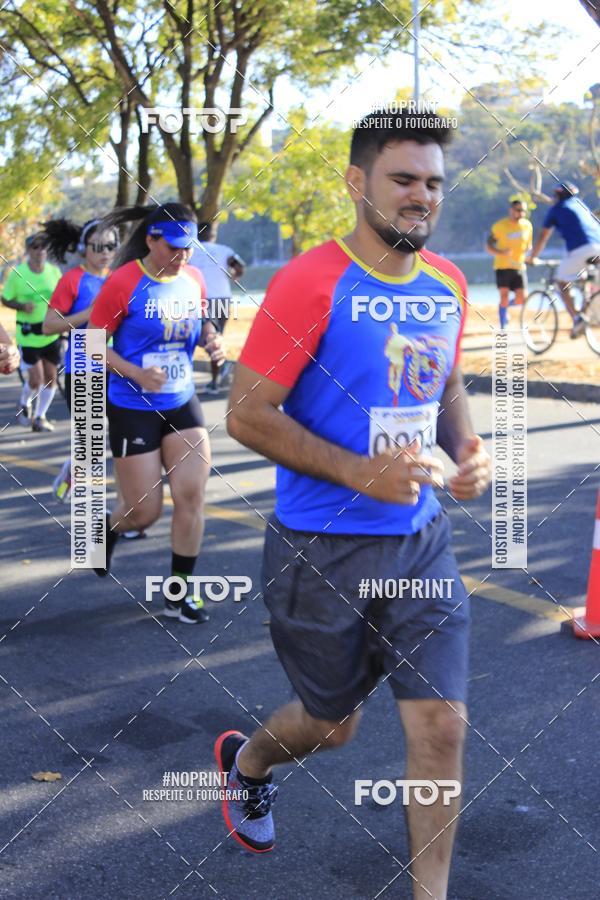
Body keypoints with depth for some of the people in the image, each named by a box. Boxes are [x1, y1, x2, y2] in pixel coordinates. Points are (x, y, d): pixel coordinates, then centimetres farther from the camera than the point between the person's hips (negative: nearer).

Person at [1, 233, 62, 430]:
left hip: (51, 334, 3)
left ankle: (40, 416, 23)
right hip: (27, 335, -3)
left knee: (50, 377, 6)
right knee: (35, 379, -5)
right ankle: (24, 404, 27)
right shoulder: (17, 273, -7)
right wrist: (22, 306, -17)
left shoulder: (54, 271, 0)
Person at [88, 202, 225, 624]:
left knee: (192, 496, -4)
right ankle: (108, 528, 38)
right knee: (145, 512, 1)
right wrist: (136, 373, -25)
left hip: (183, 403, 5)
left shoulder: (194, 278, 0)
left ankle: (180, 594, 11)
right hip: (132, 408, -4)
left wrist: (212, 338, -6)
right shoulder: (123, 282, -15)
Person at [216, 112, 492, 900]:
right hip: (321, 551, -4)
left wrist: (468, 449, -2)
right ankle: (246, 761, 50)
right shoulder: (311, 283, -16)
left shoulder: (448, 285, 4)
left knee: (443, 725, 1)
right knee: (332, 725, 15)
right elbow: (247, 415, -16)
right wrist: (361, 471, -23)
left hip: (421, 543, 5)